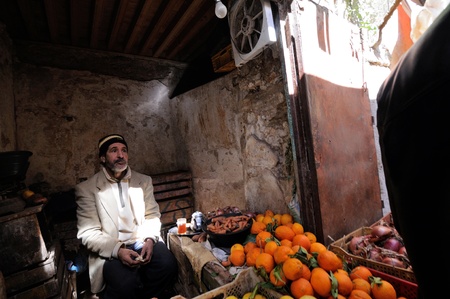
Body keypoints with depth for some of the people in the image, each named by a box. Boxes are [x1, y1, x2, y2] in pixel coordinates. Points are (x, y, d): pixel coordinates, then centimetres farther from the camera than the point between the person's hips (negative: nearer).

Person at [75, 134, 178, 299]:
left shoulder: (144, 181, 7)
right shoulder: (86, 188, -2)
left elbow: (152, 216, 7)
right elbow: (88, 233, -6)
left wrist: (149, 240, -13)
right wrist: (117, 250, -21)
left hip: (142, 242, 3)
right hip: (110, 250, -2)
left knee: (168, 264, -25)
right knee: (126, 285, -31)